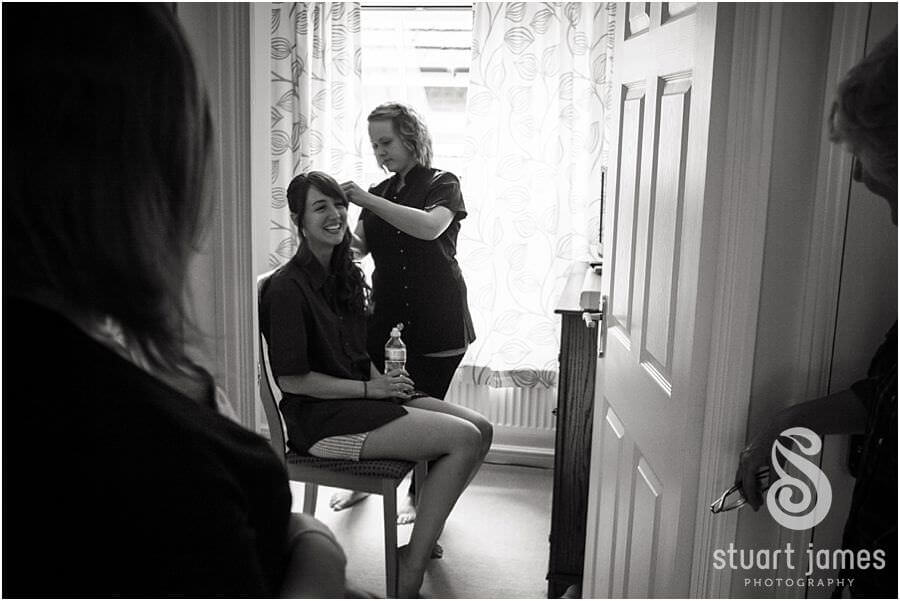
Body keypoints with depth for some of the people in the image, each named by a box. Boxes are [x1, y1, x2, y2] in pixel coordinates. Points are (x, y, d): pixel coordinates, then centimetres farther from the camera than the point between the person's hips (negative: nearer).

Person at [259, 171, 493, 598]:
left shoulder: (345, 275, 13)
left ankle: (420, 541, 9)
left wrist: (382, 378, 1)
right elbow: (292, 379, -17)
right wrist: (371, 388, -15)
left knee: (481, 429, -4)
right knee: (465, 439, -20)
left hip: (362, 395, 9)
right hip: (320, 417, -9)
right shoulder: (287, 288, -15)